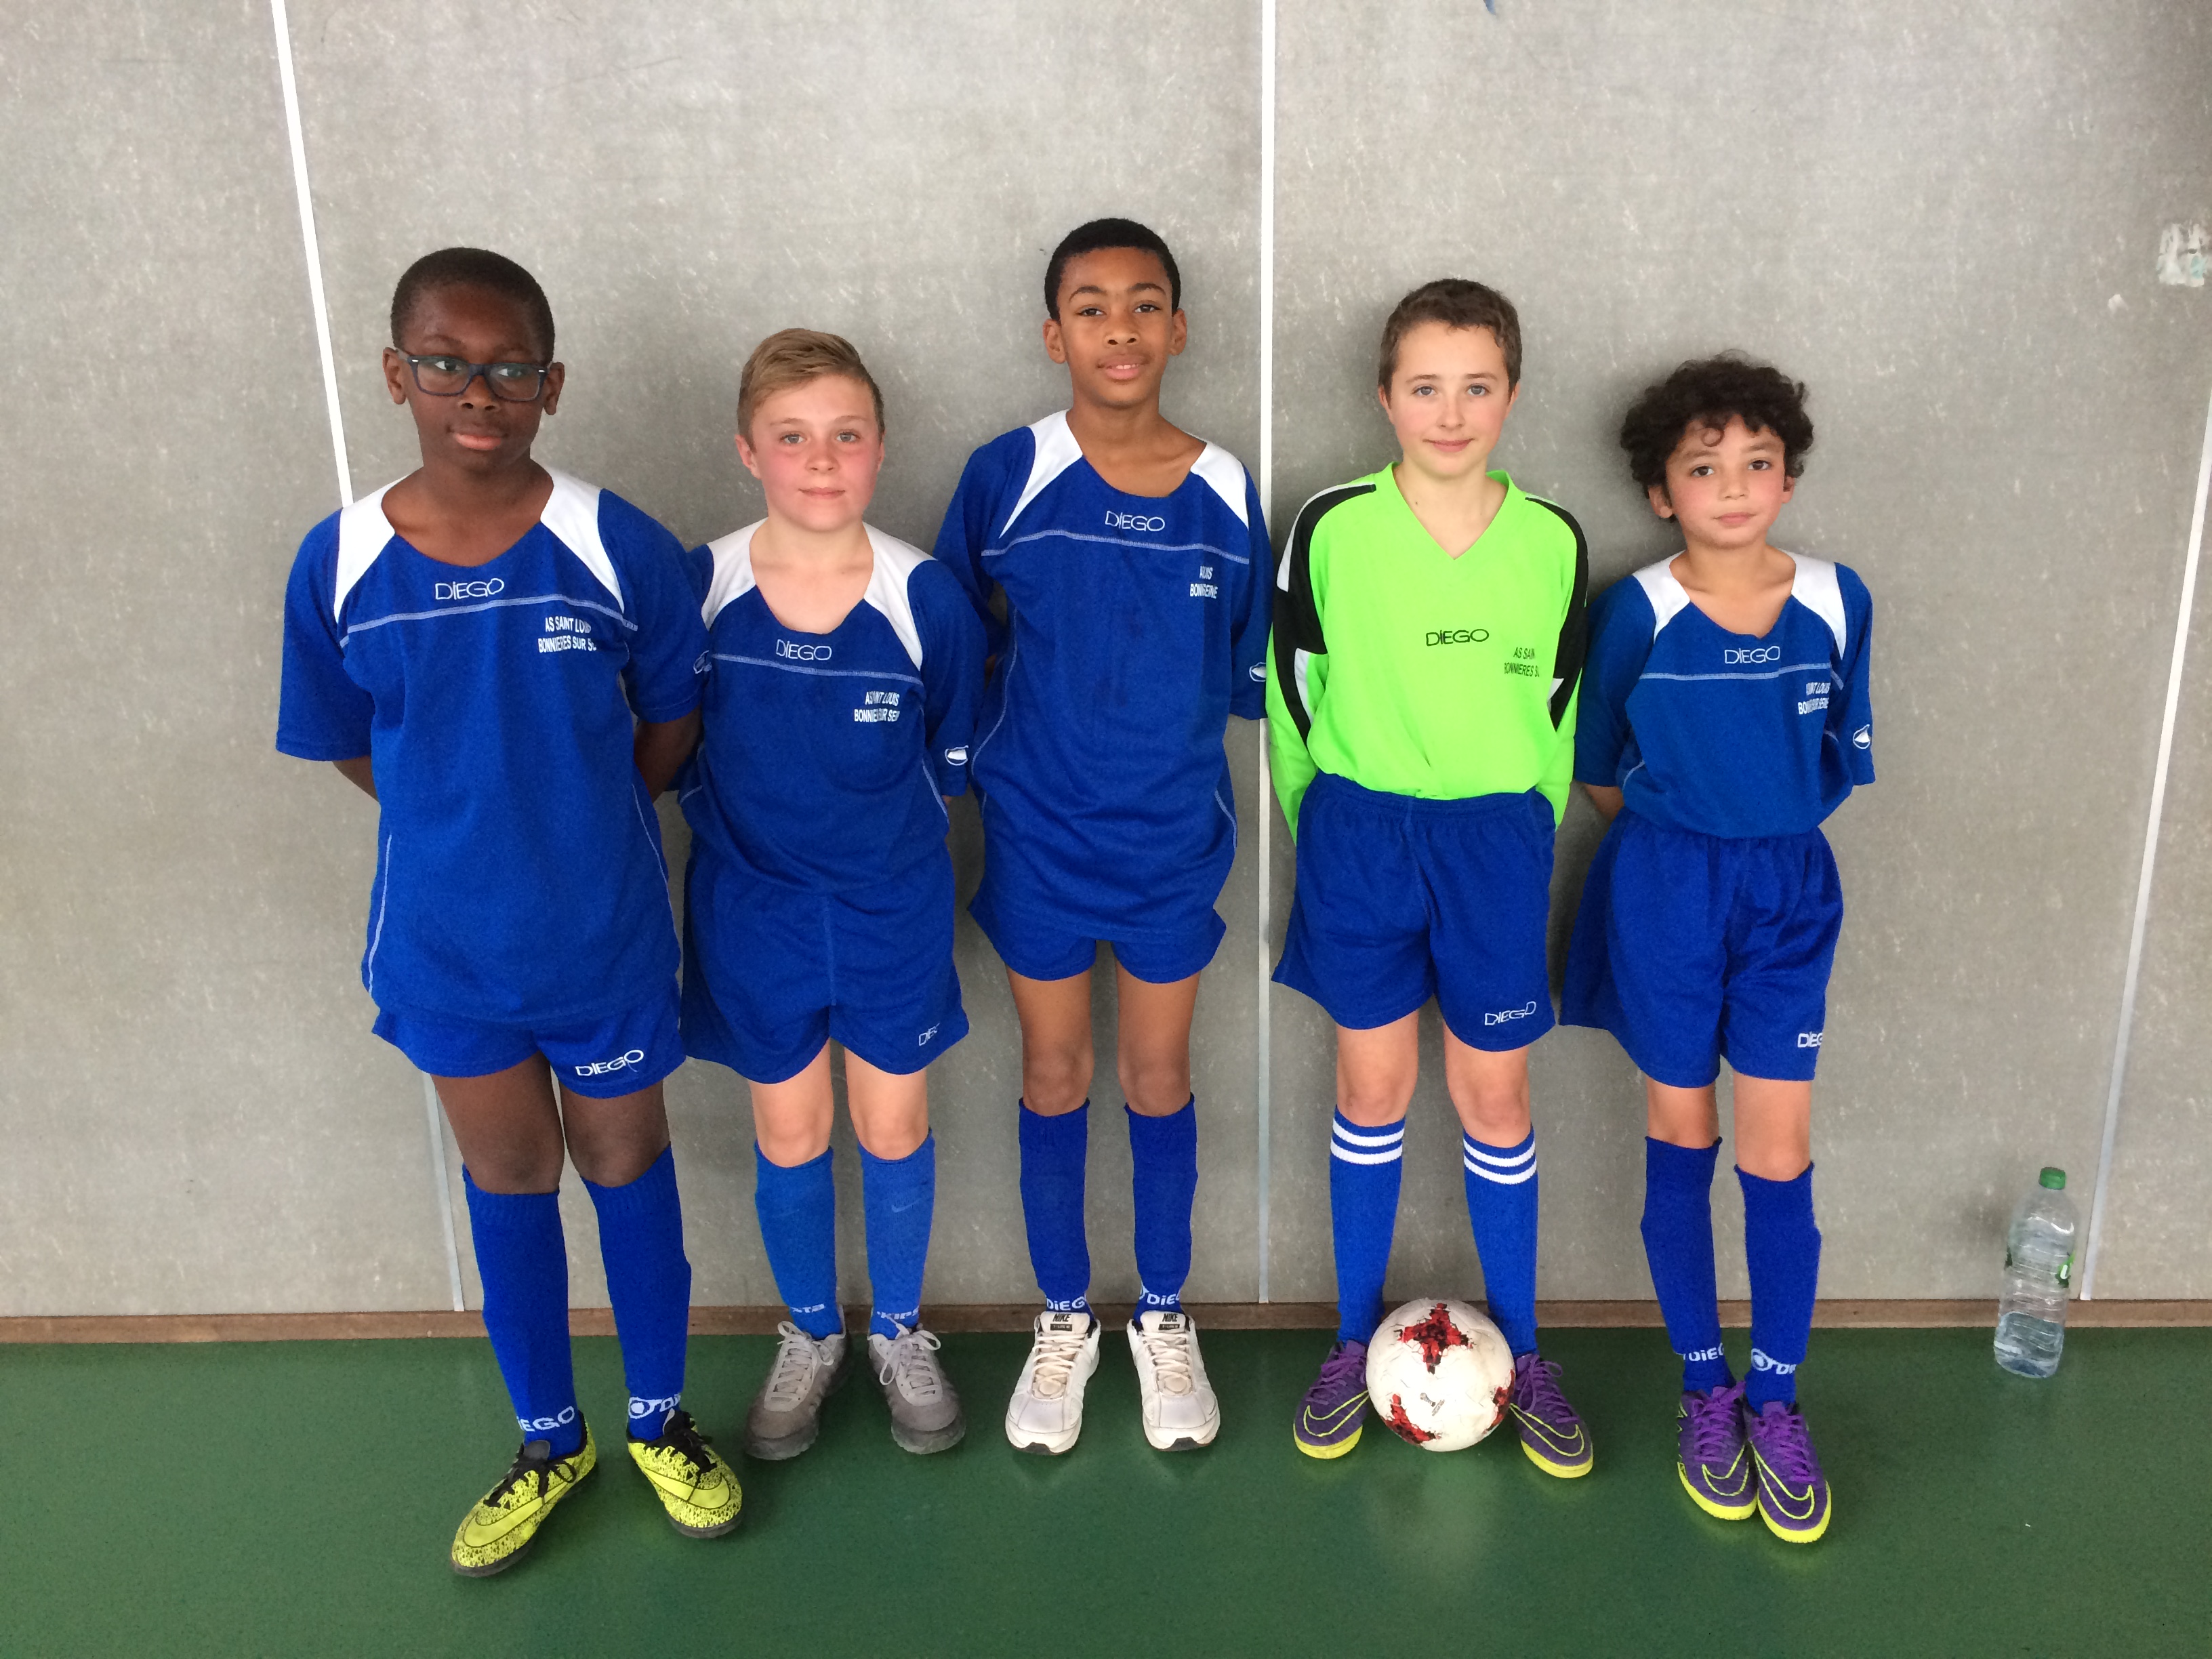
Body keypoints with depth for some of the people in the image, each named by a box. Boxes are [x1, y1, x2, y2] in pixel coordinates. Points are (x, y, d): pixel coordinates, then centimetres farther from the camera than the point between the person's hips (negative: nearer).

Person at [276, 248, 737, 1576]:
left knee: (626, 1165, 16)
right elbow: (350, 747, 3)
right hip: (447, 943, 2)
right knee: (507, 1182, 18)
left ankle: (661, 1420, 39)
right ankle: (550, 1440, 40)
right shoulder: (340, 564, -11)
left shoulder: (620, 549, -16)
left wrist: (579, 826, 1)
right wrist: (477, 829, 2)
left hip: (605, 932, -2)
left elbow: (672, 722, -3)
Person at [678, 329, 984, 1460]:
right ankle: (810, 1337, 39)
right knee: (788, 1133, 15)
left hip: (892, 909, 0)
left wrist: (879, 819, 1)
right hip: (753, 908, 1)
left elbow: (953, 760, 0)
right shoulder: (699, 590, -13)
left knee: (894, 1127, 13)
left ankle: (900, 1334, 37)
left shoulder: (925, 597, -14)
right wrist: (737, 825, -1)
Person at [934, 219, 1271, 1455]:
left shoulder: (1227, 495, -5)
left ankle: (1165, 1317, 33)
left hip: (1175, 836, 1)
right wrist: (1004, 748, -3)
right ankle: (1065, 1318, 33)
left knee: (1159, 1075, 13)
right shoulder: (1007, 475, -8)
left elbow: (1244, 671, 5)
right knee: (1056, 1074, 13)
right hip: (1039, 834, 0)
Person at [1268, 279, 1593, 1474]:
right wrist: (1326, 827, 7)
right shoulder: (1332, 528, -8)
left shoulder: (1553, 543, -3)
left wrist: (1527, 835, 10)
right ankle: (1356, 1339, 27)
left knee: (1494, 1094, 9)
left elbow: (1560, 705, 9)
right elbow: (1291, 686, 3)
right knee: (1373, 1084, 10)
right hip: (1361, 831, -1)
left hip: (1497, 839, 1)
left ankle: (1520, 1351, 27)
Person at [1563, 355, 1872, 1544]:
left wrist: (1764, 831, 7)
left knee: (1779, 1156, 2)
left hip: (1789, 892, 2)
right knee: (1681, 1144, 9)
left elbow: (1843, 759, 9)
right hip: (1666, 895, -1)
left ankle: (1776, 1401, 19)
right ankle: (1705, 1392, 24)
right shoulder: (1636, 612, -9)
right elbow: (1597, 770, 4)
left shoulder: (1836, 603, -2)